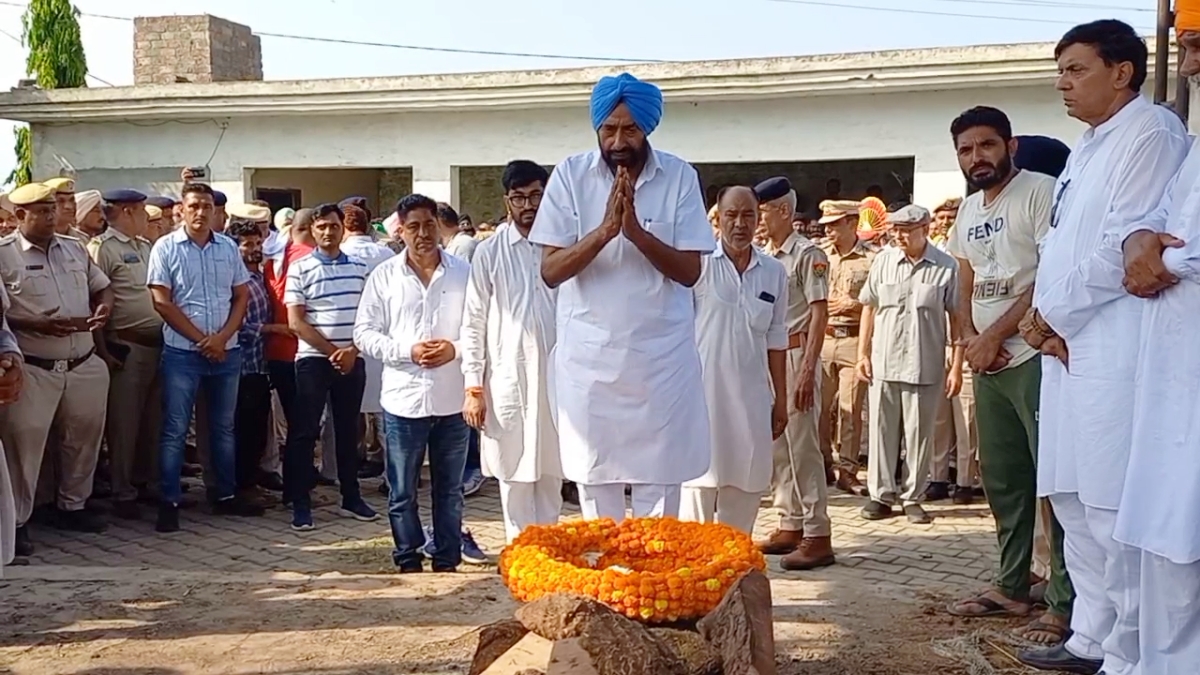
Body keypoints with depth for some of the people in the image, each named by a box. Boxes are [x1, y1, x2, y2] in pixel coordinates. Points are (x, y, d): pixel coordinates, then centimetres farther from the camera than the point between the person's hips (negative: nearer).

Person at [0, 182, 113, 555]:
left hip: (84, 364, 6)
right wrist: (36, 324, -22)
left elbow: (101, 286, 20)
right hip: (32, 369, -6)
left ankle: (73, 505, 31)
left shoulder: (74, 247, 11)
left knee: (83, 437, 14)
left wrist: (104, 307, -2)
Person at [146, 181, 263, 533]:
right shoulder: (165, 248, -4)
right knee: (175, 429, 0)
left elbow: (242, 296, 7)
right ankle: (169, 502, 7)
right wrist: (202, 339, -10)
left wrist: (222, 338, -8)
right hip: (182, 352, -4)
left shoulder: (228, 247, 6)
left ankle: (227, 495, 22)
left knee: (223, 426, 13)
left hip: (227, 352, 4)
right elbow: (162, 303, -7)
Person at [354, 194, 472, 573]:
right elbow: (365, 333, 1)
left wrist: (455, 349, -14)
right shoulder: (384, 277, 3)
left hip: (452, 399, 0)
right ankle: (408, 562, 20)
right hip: (404, 399, 0)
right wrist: (407, 351, -12)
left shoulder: (464, 272, 2)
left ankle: (447, 562, 22)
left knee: (449, 489, 11)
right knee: (401, 491, 7)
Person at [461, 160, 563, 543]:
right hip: (508, 379, -1)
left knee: (552, 472, 10)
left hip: (556, 377, 2)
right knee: (515, 473, 4)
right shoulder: (490, 253, 1)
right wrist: (473, 387, -4)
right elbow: (474, 323, 1)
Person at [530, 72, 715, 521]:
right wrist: (604, 230, -22)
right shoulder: (570, 175, -3)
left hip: (661, 357, 0)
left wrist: (636, 232, -21)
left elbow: (690, 271, -7)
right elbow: (550, 271, -7)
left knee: (659, 481, 4)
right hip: (589, 356, 1)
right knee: (594, 479, 8)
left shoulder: (680, 177, -3)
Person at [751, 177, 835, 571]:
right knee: (776, 446, 11)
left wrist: (807, 369, -19)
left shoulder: (807, 254, -8)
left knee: (802, 446, -8)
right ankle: (791, 526, 20)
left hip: (794, 355, -8)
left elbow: (819, 313, -12)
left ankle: (817, 536, -4)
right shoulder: (762, 256, 14)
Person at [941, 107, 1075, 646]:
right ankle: (1011, 587, 23)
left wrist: (993, 337, -13)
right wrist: (970, 338, 0)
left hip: (1035, 357, -8)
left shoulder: (1040, 192, -8)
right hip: (988, 361, 8)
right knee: (1001, 479, 13)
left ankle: (1065, 603, -2)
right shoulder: (968, 210, 17)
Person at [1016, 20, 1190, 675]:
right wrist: (1041, 315, 4)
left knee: (1116, 509, -9)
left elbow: (1124, 243, -15)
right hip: (1068, 347, 10)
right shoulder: (1085, 149, 22)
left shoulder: (1152, 131, -7)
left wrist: (1053, 315, -7)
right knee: (1076, 502, 15)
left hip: (1117, 349, -10)